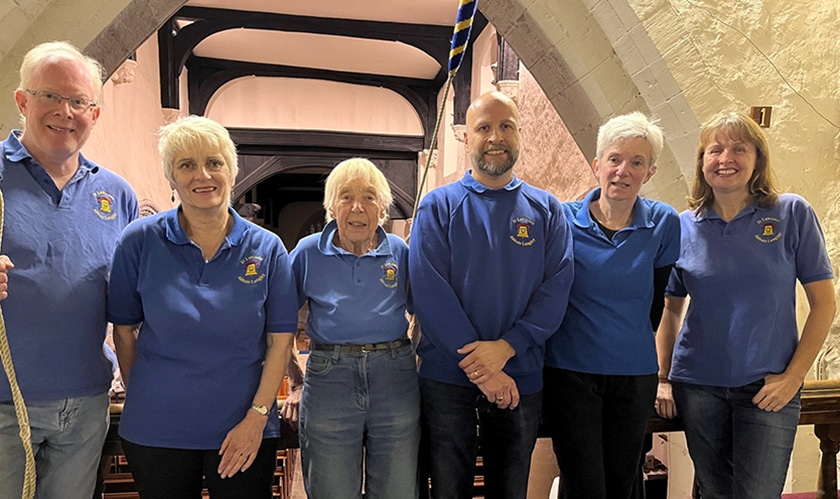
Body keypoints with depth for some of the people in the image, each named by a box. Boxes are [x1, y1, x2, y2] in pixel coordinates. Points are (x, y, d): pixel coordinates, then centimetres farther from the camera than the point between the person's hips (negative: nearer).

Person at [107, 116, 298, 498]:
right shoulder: (140, 241, -5)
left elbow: (280, 342, -4)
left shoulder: (267, 249, -4)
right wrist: (143, 400, 5)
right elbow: (124, 332, 2)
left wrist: (256, 417, -9)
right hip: (157, 430, 0)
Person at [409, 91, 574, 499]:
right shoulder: (439, 206, -1)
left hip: (521, 379, 2)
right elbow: (429, 290, -11)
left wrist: (505, 348, -18)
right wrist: (481, 367, -16)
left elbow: (557, 286, -5)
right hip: (447, 377, -1)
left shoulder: (546, 210, 5)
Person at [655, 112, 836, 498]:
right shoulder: (683, 226, 1)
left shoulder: (793, 213, -4)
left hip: (767, 387, -2)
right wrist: (662, 378, 2)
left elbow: (823, 302, -3)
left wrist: (793, 377, -8)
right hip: (697, 385, 2)